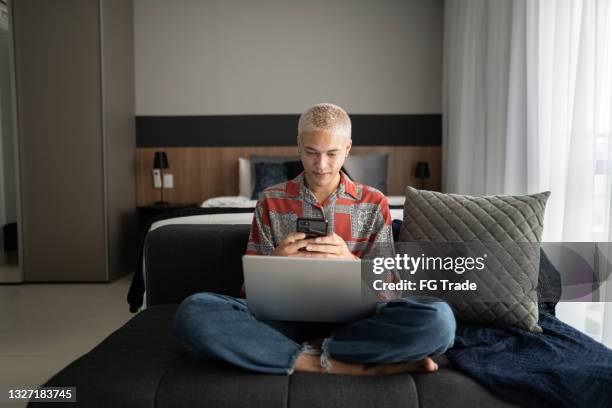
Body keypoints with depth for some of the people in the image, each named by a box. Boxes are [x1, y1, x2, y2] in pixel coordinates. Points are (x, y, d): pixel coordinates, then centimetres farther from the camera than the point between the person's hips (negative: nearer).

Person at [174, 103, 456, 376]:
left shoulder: (374, 203, 7)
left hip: (353, 320, 0)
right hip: (286, 317, 1)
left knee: (438, 318, -30)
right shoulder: (271, 201, 7)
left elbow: (386, 292, 5)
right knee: (193, 312, -28)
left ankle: (311, 353, -16)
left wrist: (350, 262, -17)